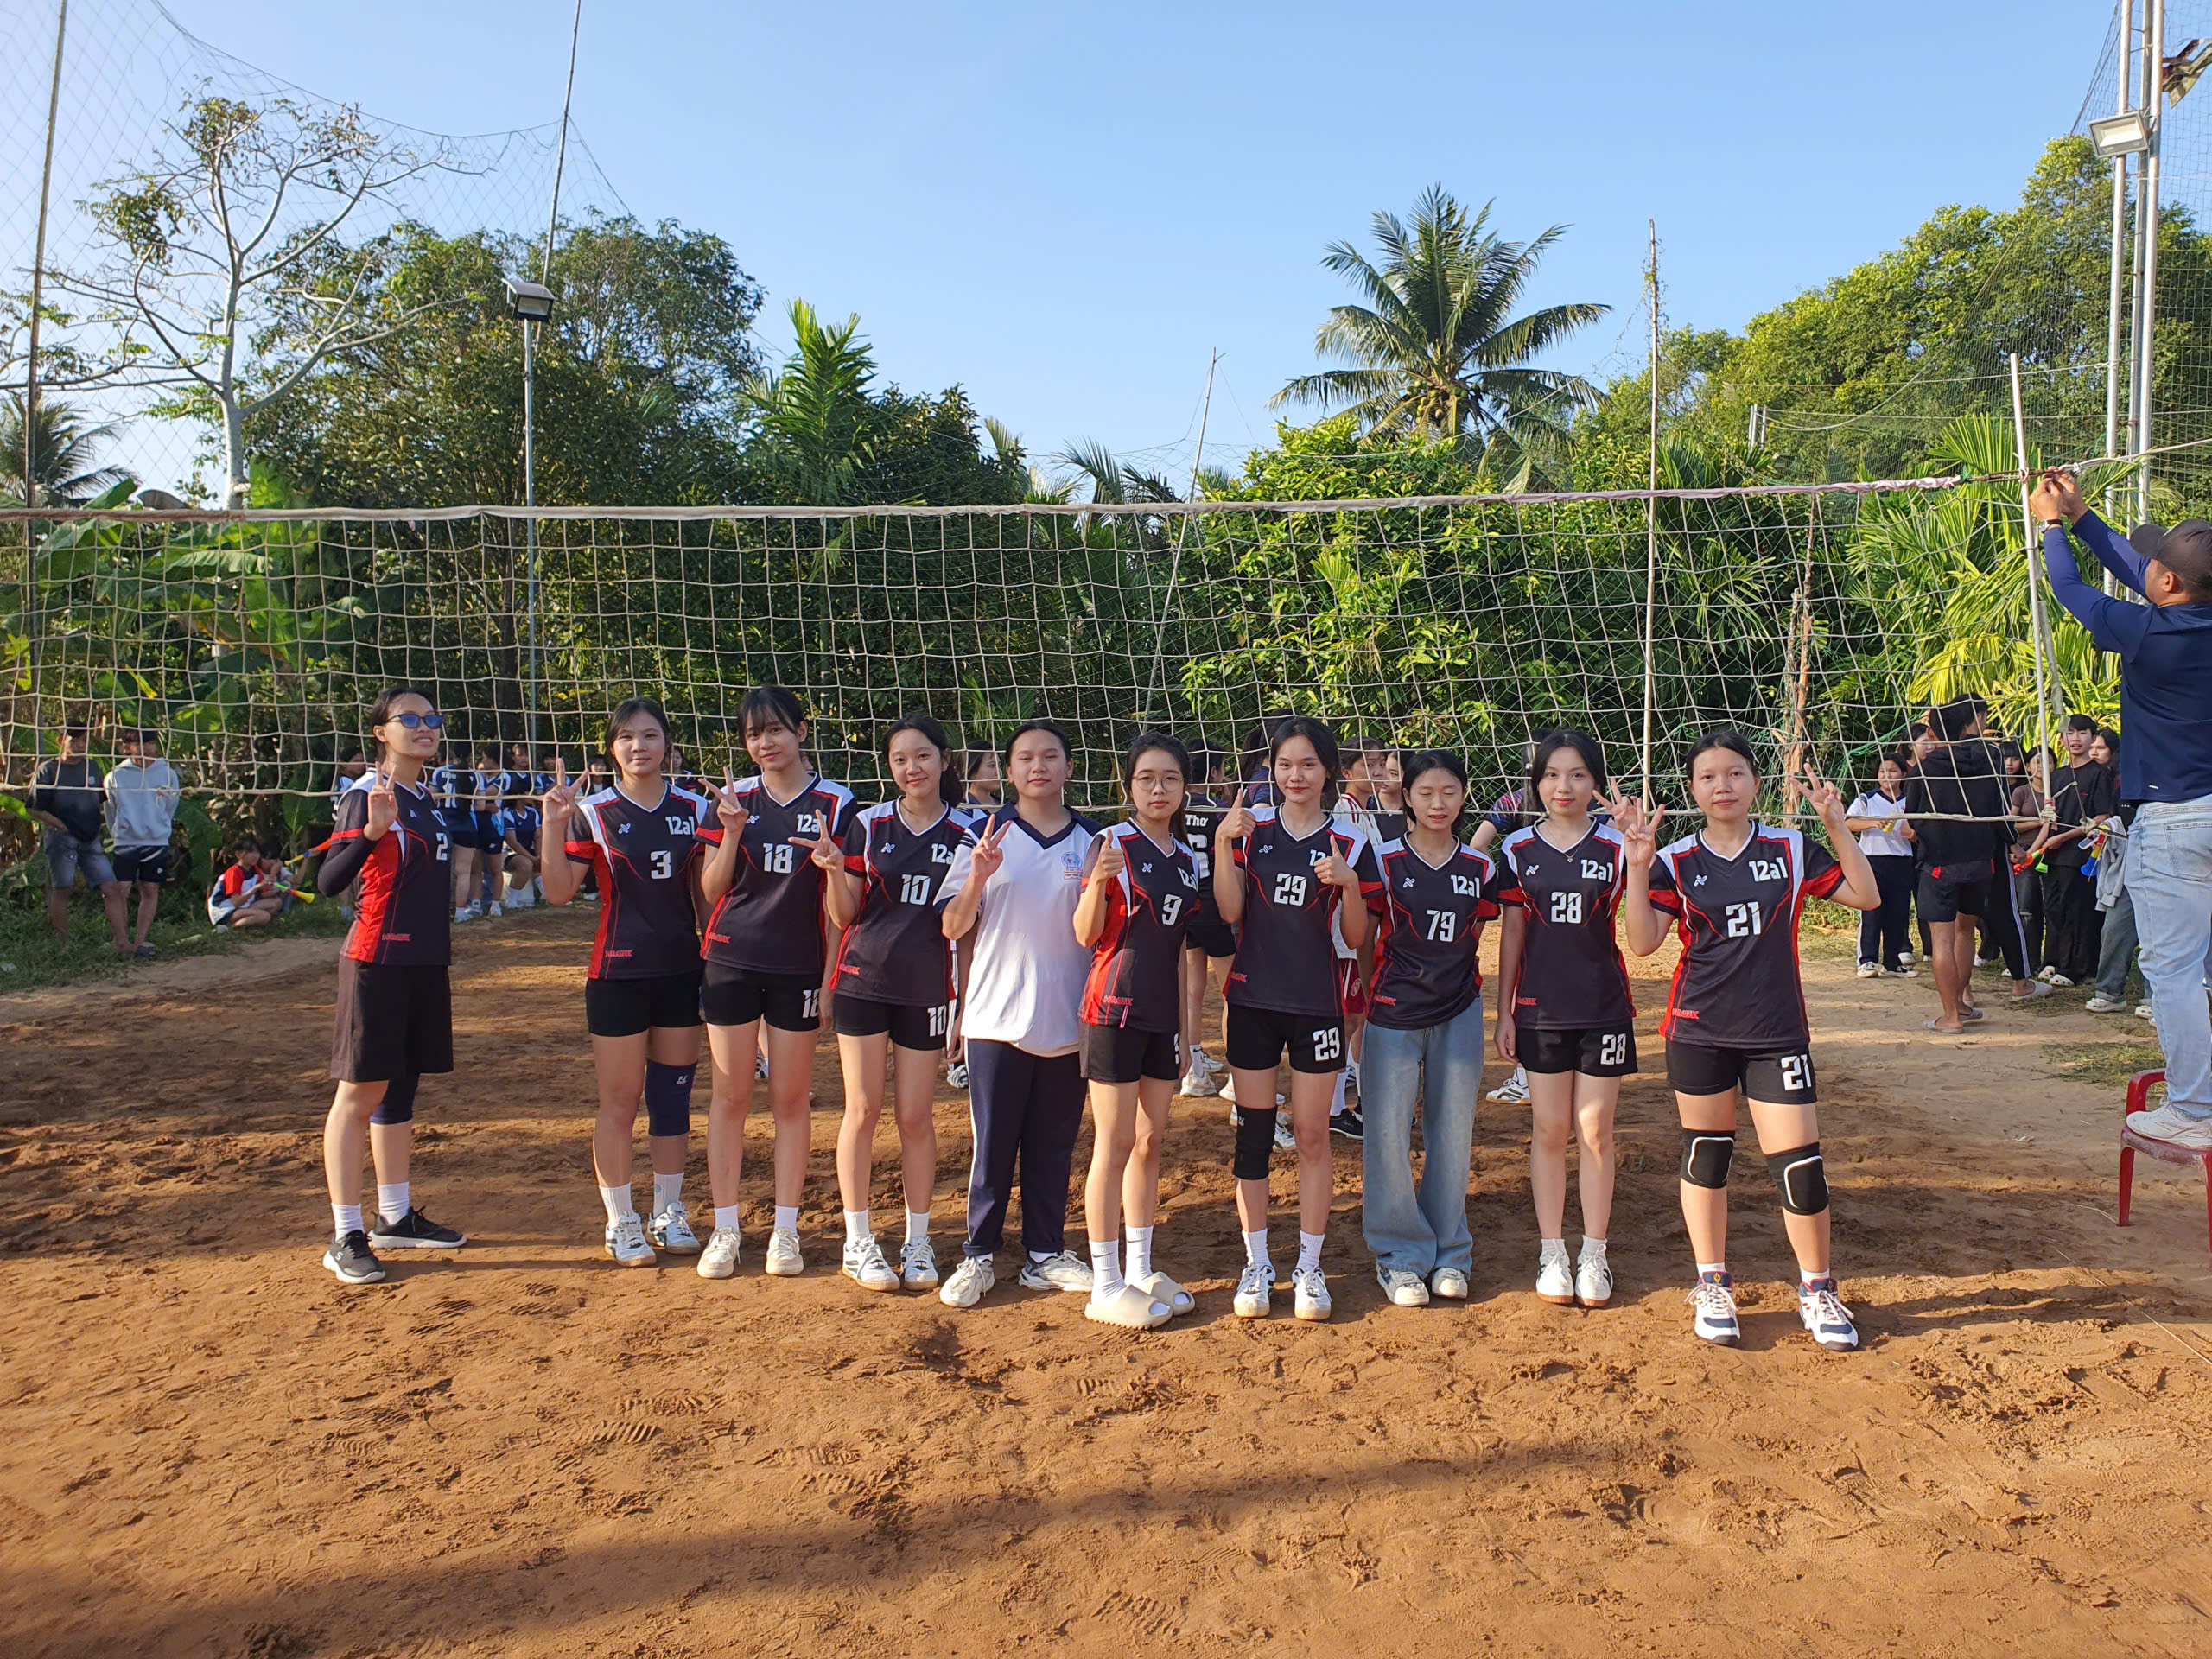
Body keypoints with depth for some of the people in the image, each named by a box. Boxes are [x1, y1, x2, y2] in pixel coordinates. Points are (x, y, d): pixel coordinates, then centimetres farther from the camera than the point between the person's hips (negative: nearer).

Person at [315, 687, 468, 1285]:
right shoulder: (365, 795, -10)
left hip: (426, 963, 8)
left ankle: (396, 1218, 24)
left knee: (401, 1089, 15)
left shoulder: (426, 799, 14)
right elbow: (327, 883, -20)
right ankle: (346, 1237, 2)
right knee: (361, 1094, -4)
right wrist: (370, 831, -34)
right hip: (377, 961, -8)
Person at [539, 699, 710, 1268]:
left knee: (674, 1098, 12)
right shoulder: (593, 813, -4)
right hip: (619, 975, -3)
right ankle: (621, 1223, 17)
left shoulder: (693, 809, 5)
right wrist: (552, 824, -19)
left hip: (682, 971, 3)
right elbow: (558, 892, -11)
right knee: (619, 1102, 4)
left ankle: (670, 1215, 26)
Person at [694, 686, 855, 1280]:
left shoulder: (834, 804, -1)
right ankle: (725, 1230, 15)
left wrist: (831, 975, -10)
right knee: (730, 1096, 5)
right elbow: (712, 890, 3)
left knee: (790, 1099, 6)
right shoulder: (734, 799, 4)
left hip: (799, 970, -1)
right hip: (732, 963, 2)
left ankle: (785, 1230, 16)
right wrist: (731, 834, -11)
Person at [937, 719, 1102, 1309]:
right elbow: (952, 927, 0)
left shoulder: (1093, 841, 7)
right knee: (993, 1146, 4)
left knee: (1054, 1145, 9)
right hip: (999, 1016, -2)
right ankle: (978, 1256, 16)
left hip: (1069, 1020, 2)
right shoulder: (986, 836, 2)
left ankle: (1044, 1254, 21)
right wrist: (978, 877, -16)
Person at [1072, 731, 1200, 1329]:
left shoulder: (1187, 860, 11)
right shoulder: (1112, 844, -8)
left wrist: (1184, 1028, 17)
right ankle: (1105, 1286, 7)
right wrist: (1098, 882, -30)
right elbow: (1086, 935, -11)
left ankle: (1141, 1272, 23)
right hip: (1115, 1007, -6)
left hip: (1162, 1015, 7)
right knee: (1115, 1144, -2)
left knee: (1150, 1143, 12)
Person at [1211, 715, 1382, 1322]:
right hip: (1253, 998, 1)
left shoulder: (1350, 844, 0)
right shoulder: (1250, 828, 2)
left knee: (1311, 1134, 5)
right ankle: (1257, 1265, 19)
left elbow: (1356, 938, 0)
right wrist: (1223, 847, -18)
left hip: (1317, 1003, -1)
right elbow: (1229, 912, -6)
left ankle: (1309, 1266, 18)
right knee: (1253, 1131, 6)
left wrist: (1349, 884, -17)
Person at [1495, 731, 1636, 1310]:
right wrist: (1504, 1011, 4)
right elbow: (1512, 934, 6)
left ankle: (1594, 1255, 18)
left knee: (1595, 1132, 5)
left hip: (1604, 1008, -1)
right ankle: (1552, 1252, 19)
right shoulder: (1519, 848, 2)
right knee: (1549, 1132, 7)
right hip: (1541, 1009, 1)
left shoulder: (1616, 846, -2)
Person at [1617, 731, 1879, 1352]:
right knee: (1705, 1155, 10)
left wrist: (1837, 826, -10)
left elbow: (1867, 897, -1)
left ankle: (1817, 1290, 19)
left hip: (1776, 1031, 0)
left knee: (1799, 1165, -2)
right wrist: (1637, 865, -21)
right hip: (1699, 1031, 0)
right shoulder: (1675, 862, -1)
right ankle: (1712, 1287, 26)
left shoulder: (1791, 849, 2)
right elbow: (1643, 942, -11)